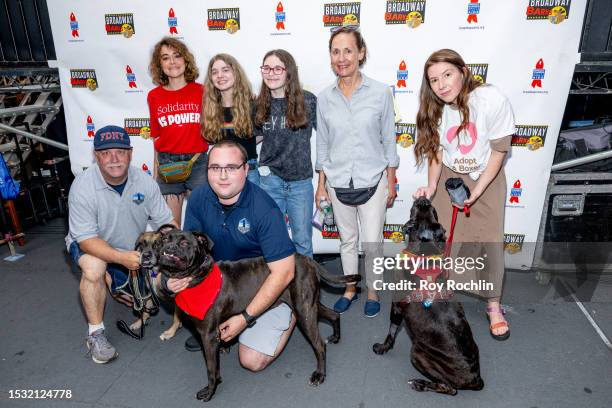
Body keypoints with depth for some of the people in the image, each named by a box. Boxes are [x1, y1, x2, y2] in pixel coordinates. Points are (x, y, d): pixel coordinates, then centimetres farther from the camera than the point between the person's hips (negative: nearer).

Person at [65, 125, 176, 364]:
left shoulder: (145, 182, -15)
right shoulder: (83, 187, -25)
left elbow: (166, 222, -12)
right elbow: (87, 239, -27)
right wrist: (122, 258, -42)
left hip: (134, 248, 4)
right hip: (90, 245, -3)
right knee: (94, 267, -35)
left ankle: (113, 280, 25)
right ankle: (95, 333, -14)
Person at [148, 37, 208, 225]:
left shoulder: (201, 91, 0)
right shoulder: (154, 96, 6)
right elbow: (157, 136, 11)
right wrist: (155, 173, 11)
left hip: (198, 162, -2)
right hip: (167, 163, 2)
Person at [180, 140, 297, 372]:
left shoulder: (264, 209, -29)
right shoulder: (199, 198, -12)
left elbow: (283, 272, -28)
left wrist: (245, 318, -27)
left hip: (263, 287, -5)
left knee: (252, 361, -12)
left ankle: (290, 313, 14)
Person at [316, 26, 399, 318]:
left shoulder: (380, 93, -7)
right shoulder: (324, 98, -1)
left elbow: (389, 140, 0)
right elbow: (322, 145, 6)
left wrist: (391, 183, 1)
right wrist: (321, 185, 7)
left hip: (373, 182, -2)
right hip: (338, 183, 2)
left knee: (372, 243, 5)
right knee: (347, 240, 16)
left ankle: (372, 291, 30)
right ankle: (350, 289, 36)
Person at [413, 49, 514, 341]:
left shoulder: (492, 100, -23)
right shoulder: (435, 108, -11)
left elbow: (499, 151, -17)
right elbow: (436, 150, 0)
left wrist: (476, 192, -21)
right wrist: (431, 185, -13)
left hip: (487, 178, -2)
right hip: (450, 177, 3)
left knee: (491, 242, -1)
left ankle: (493, 305, 19)